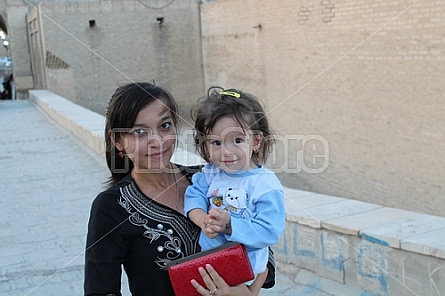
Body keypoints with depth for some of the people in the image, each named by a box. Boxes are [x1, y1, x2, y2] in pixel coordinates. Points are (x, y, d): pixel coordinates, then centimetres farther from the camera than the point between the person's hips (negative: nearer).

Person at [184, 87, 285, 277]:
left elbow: (270, 232, -20)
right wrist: (205, 222, -23)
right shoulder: (210, 173, 2)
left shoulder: (266, 185, -16)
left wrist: (229, 226, -27)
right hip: (205, 258, 3)